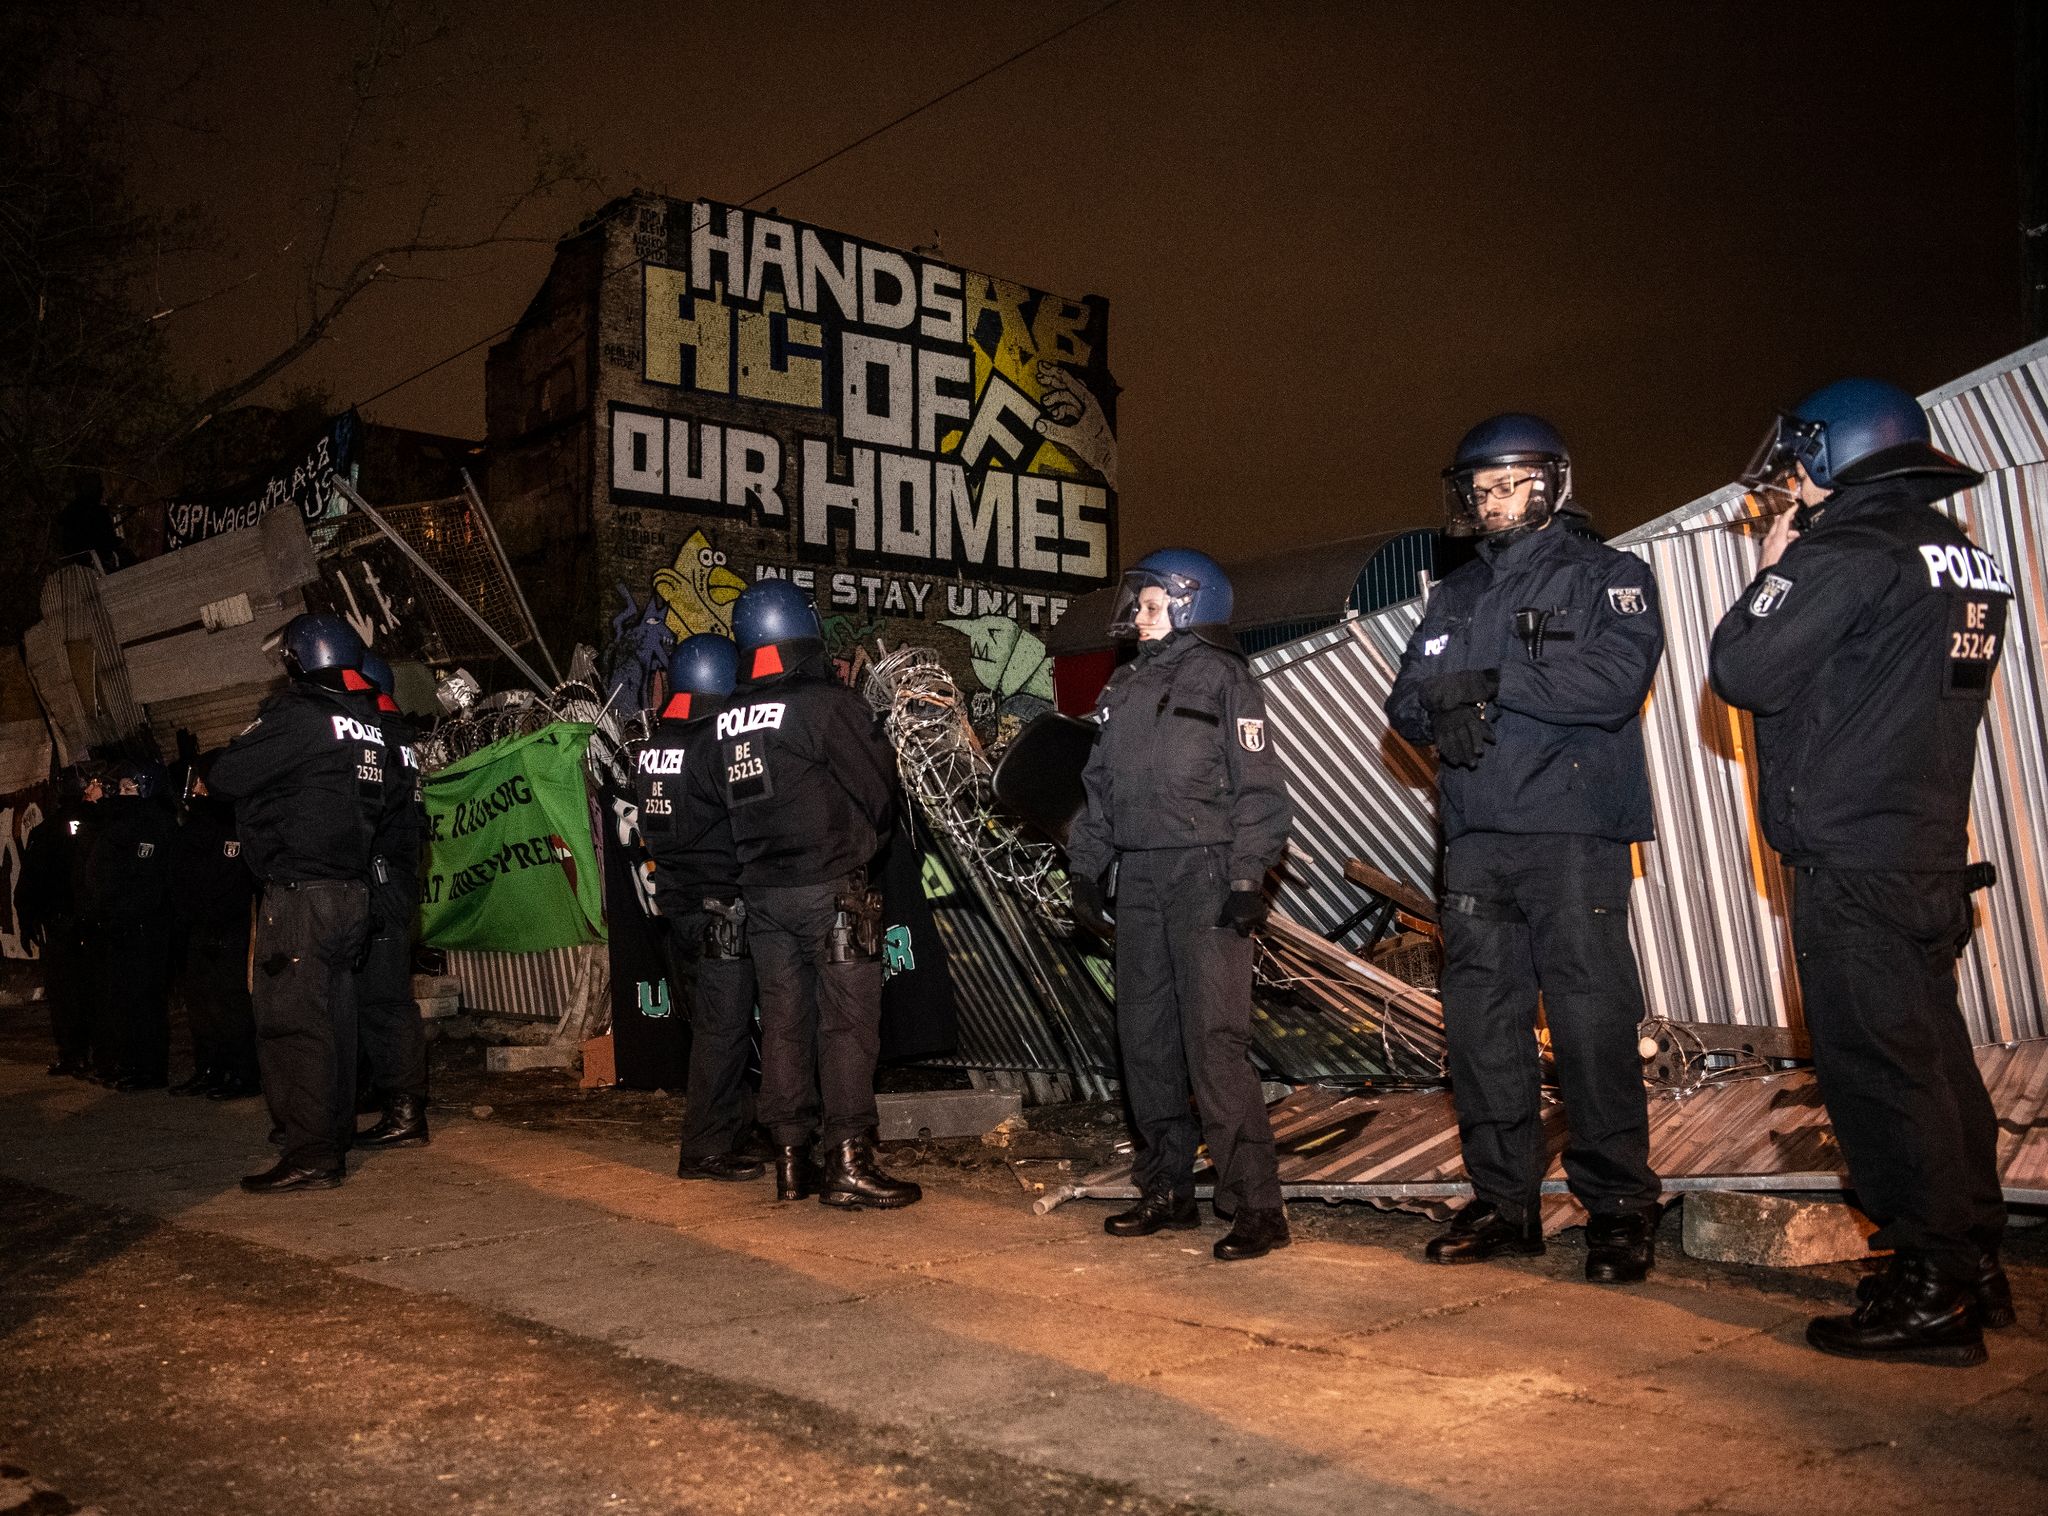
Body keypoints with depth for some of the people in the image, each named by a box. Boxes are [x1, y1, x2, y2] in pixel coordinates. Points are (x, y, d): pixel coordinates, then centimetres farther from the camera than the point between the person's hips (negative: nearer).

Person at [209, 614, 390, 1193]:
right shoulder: (372, 725, 11)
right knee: (333, 1020, 13)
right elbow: (394, 794, 20)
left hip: (299, 896, -8)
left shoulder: (298, 714, -11)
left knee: (290, 1023, -4)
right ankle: (333, 1144, 20)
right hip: (352, 895, 8)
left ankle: (309, 1155, -4)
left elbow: (224, 777, -8)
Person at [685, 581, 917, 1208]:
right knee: (848, 1022, -3)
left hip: (762, 893, 6)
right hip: (832, 890, -6)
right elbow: (880, 789, -8)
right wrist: (864, 842, 10)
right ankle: (848, 1164, -4)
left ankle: (792, 1161, 17)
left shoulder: (726, 721, 9)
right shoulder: (828, 703, -11)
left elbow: (697, 805, 15)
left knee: (784, 1022, 11)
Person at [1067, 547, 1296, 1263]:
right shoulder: (1125, 687, 18)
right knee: (1145, 1039, 9)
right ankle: (1167, 1191, 19)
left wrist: (1249, 878, -15)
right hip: (1139, 878, 7)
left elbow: (1258, 786, -8)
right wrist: (1085, 868, 13)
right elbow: (1100, 786, 20)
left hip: (1205, 874, -7)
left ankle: (1255, 1205, -6)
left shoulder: (1220, 676, -3)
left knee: (1215, 1041, -12)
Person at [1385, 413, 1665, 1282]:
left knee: (1593, 1021, -6)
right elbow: (1407, 698, 13)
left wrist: (1488, 681, -10)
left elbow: (1615, 678, -13)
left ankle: (1618, 1207, 5)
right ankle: (1504, 1200, 15)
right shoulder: (1456, 595, 21)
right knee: (1480, 1019, 5)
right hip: (1475, 836, 5)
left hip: (1573, 830, -5)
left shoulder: (1608, 575, 4)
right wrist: (1440, 715, -10)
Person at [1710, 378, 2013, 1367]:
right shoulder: (1964, 558, 15)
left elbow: (1742, 672, -13)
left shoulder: (1846, 552, -13)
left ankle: (1931, 1296, 1)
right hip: (1934, 853, 9)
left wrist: (1773, 573, 2)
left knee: (1878, 1071, -4)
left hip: (1852, 862, -9)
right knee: (1936, 1059, 15)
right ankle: (1975, 1265, 24)